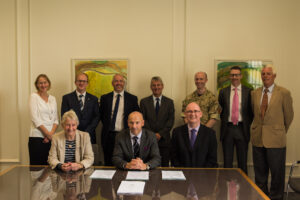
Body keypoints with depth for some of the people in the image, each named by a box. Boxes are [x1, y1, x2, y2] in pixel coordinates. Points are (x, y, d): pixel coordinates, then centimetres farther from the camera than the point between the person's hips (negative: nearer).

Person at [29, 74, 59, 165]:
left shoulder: (52, 98, 13)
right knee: (36, 165, -3)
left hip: (51, 137, 4)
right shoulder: (34, 96, 1)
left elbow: (55, 119, 10)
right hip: (37, 136, -4)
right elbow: (35, 118, -8)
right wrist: (47, 133, -10)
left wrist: (51, 133, -6)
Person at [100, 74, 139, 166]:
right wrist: (106, 125, 7)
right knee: (108, 164, 7)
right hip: (108, 136, 1)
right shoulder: (105, 98, 8)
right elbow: (101, 115, 16)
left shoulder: (132, 98, 4)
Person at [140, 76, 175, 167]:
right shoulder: (144, 102, 8)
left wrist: (160, 134, -9)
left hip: (164, 139, 1)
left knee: (164, 165, 2)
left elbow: (171, 120, 2)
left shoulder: (169, 102, 9)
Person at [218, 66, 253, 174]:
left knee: (242, 162, 7)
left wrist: (248, 125, -2)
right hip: (227, 129, 1)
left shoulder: (248, 91, 3)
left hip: (242, 129, -1)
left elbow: (251, 111, 5)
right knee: (227, 162, 7)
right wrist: (223, 121, 5)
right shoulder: (223, 92, 8)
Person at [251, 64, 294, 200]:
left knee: (277, 173, 5)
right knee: (260, 173, 13)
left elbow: (289, 116, 4)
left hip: (275, 140, -4)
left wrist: (281, 132, 12)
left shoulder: (284, 93, -5)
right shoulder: (254, 93, 7)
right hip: (258, 139, 4)